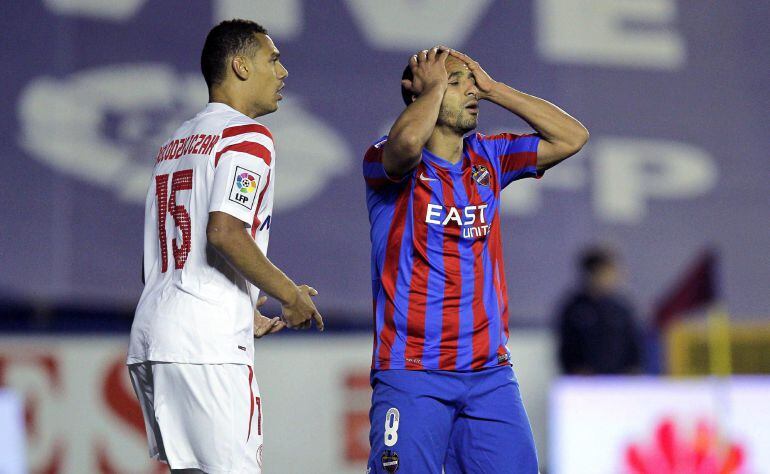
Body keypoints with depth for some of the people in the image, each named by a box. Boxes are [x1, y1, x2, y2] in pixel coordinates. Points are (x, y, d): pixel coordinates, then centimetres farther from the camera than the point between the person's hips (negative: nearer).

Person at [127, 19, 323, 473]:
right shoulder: (248, 136, -4)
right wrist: (292, 295, -7)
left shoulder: (176, 143, 23)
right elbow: (224, 232, -18)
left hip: (148, 339, 9)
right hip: (205, 343, -9)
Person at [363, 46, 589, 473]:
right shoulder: (384, 162, -3)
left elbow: (572, 137, 9)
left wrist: (491, 87, 6)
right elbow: (407, 141, -27)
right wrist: (433, 86, -8)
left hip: (490, 372, 5)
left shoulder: (488, 158, 13)